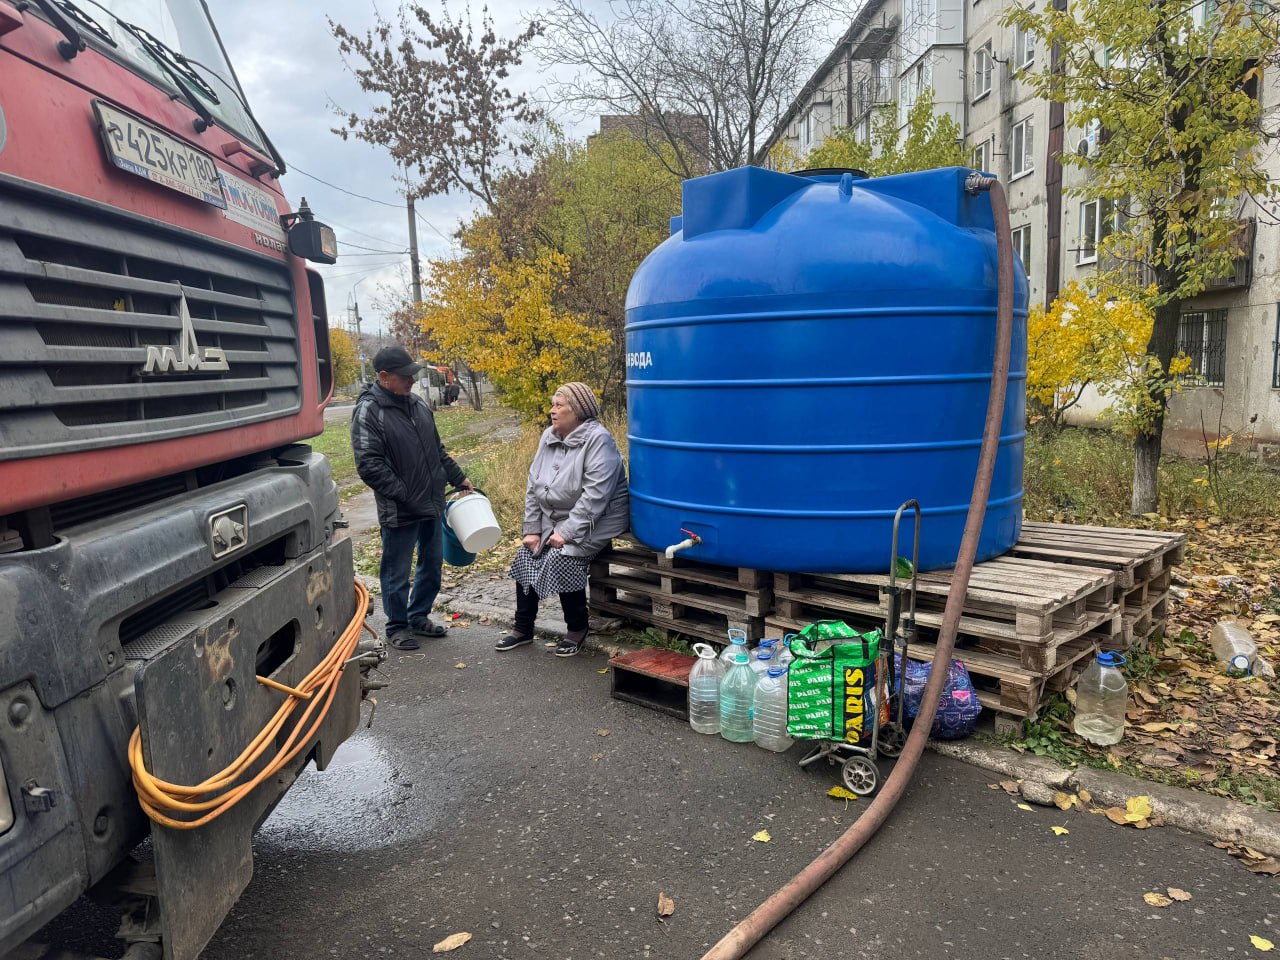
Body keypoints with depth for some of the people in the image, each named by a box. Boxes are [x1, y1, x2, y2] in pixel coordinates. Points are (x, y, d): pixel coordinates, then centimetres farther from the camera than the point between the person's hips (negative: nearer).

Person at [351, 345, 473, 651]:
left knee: (432, 564, 18)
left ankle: (419, 617, 36)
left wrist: (458, 477, 18)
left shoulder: (417, 403, 9)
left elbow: (437, 449, 20)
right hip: (399, 511, -7)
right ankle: (397, 627, 25)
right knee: (397, 573, 7)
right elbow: (369, 465, -20)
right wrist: (405, 495, -21)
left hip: (432, 505, 7)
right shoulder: (368, 411, -14)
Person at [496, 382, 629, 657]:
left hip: (593, 521, -8)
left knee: (561, 559, -25)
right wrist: (532, 529, 1)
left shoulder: (598, 439, -19)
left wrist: (567, 532, -25)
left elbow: (594, 495, -26)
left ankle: (577, 629, -3)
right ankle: (523, 628, 14)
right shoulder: (549, 436, 4)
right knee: (525, 557, -3)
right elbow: (534, 485, 7)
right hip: (553, 519, 8)